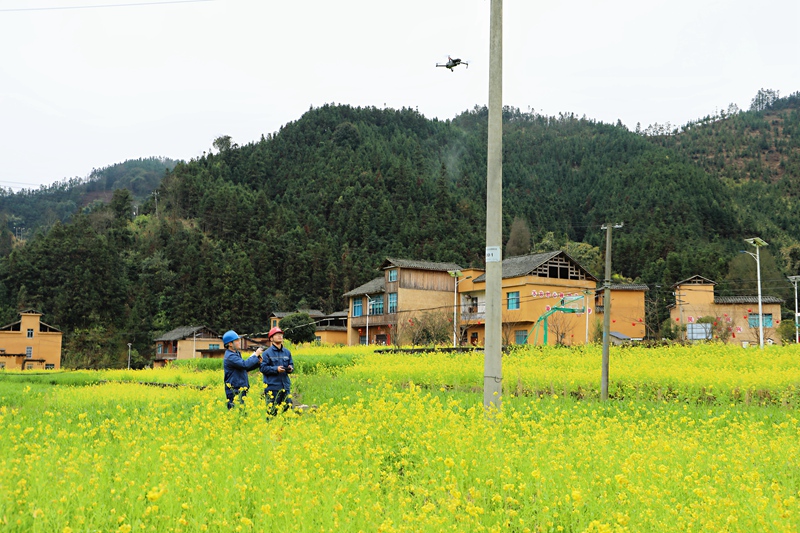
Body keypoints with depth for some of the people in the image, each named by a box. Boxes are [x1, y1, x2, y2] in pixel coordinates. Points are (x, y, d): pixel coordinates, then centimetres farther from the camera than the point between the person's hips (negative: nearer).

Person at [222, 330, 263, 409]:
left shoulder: (236, 353, 15)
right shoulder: (230, 356, -17)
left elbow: (246, 368, 19)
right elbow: (245, 364, -28)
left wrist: (258, 362, 3)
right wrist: (255, 355, -16)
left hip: (240, 390, 10)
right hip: (235, 393, -10)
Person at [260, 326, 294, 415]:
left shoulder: (287, 352, 11)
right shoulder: (268, 353, -5)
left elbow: (291, 364, 16)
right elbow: (263, 368, -8)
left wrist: (290, 369, -7)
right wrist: (276, 369, -18)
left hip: (285, 386, 5)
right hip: (272, 387, -5)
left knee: (288, 408, 7)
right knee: (272, 411, 0)